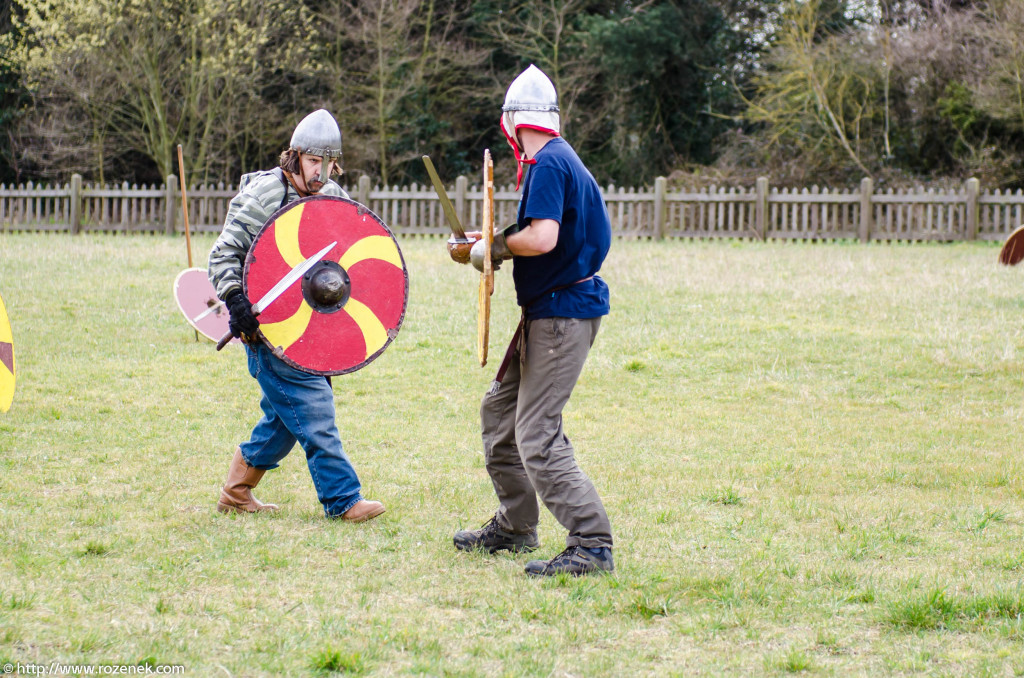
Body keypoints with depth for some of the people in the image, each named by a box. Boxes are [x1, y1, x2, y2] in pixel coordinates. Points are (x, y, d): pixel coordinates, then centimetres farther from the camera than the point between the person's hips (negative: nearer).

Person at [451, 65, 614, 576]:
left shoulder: (548, 164, -17)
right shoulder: (559, 159, 14)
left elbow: (542, 239, -27)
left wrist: (495, 247, -10)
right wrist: (486, 249, 11)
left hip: (563, 315, -11)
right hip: (546, 311, 11)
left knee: (537, 437, -13)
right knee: (500, 410, 20)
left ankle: (592, 545, -16)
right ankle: (514, 527, 30)